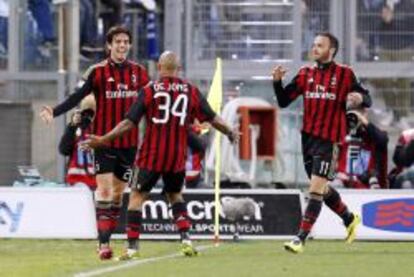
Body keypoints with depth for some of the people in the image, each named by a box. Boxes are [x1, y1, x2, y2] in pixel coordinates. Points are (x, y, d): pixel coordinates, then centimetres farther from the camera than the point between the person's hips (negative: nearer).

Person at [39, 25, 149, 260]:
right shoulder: (98, 72, -5)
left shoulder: (139, 72, 6)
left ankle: (108, 236, 18)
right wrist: (54, 112, -25)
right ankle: (104, 243, -11)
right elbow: (77, 98, -11)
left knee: (118, 192, 9)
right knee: (104, 189, -11)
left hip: (129, 141, 4)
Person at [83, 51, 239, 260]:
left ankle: (132, 246, -1)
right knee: (175, 196, 23)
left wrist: (103, 140, -4)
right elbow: (212, 119, 5)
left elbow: (130, 122, -9)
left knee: (137, 197, 6)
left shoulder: (150, 90, -4)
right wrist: (230, 133, 24)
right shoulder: (191, 91, 2)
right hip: (177, 157, 3)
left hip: (150, 156, -3)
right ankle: (185, 238, 9)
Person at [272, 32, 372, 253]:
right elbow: (284, 101, 8)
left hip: (328, 139, -6)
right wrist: (277, 81, -9)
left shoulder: (344, 74, -2)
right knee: (322, 189, 17)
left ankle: (301, 238, -14)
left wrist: (360, 98, -25)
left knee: (316, 189, -13)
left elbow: (367, 100, -2)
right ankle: (349, 219, 40)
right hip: (308, 136, 6)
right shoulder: (306, 74, 10)